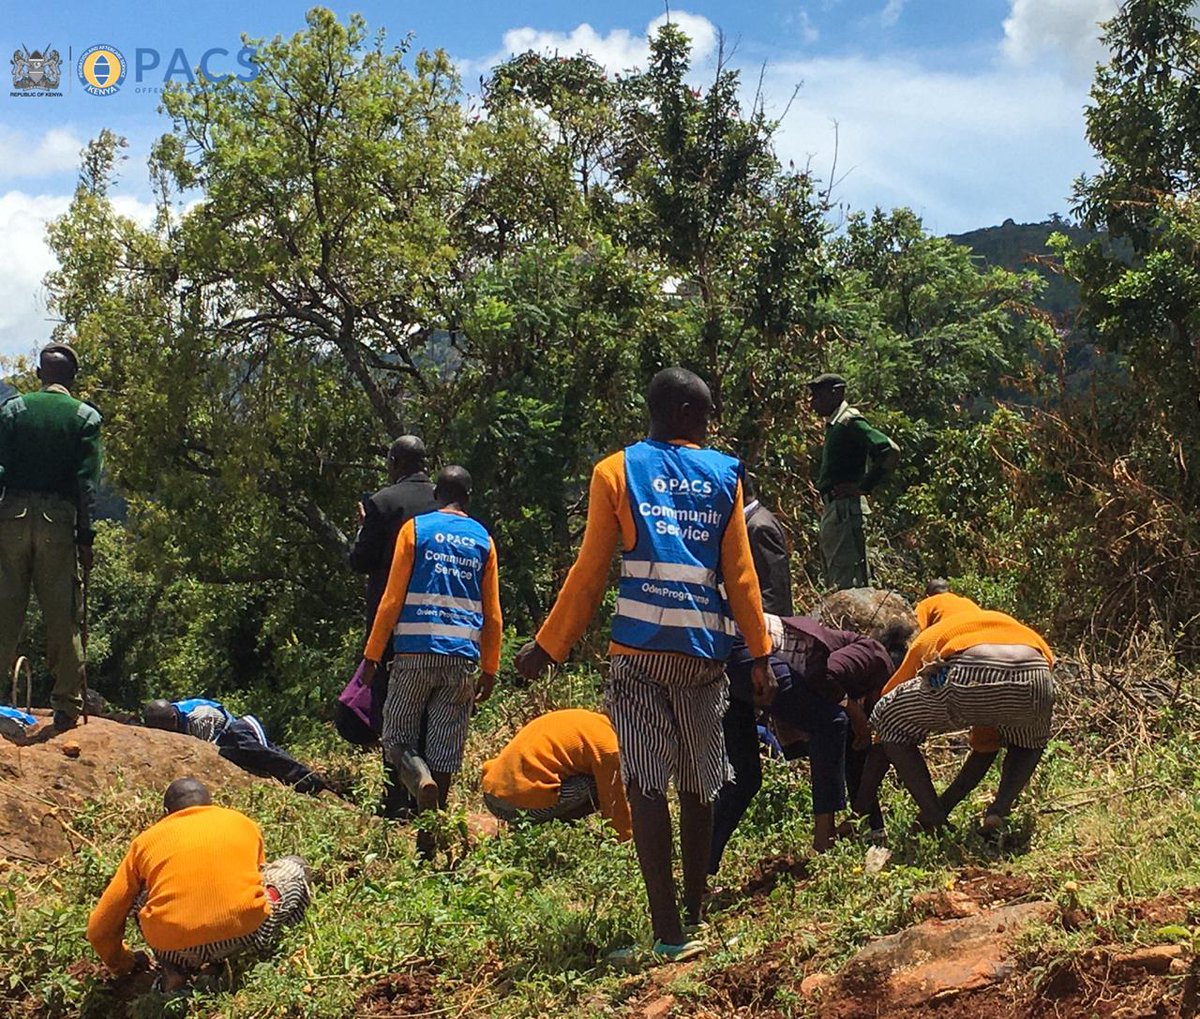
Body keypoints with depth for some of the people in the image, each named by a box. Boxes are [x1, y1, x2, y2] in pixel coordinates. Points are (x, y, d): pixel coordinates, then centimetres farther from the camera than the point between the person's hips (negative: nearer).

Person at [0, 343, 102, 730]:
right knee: (62, 616, 3)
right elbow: (86, 481, -3)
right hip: (59, 520, -1)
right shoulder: (86, 416, 3)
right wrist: (86, 537, -2)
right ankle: (67, 704, 7)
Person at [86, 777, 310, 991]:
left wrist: (123, 964, 40)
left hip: (176, 950, -1)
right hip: (245, 934, 1)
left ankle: (174, 970, 9)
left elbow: (99, 928, 20)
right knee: (294, 868, 28)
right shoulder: (243, 822, 21)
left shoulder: (147, 841, 19)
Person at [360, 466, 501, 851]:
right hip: (463, 659, 2)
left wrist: (372, 655, 3)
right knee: (444, 753, 5)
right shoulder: (483, 540, 11)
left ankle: (421, 780, -22)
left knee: (397, 738, 8)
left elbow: (393, 598, -2)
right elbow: (493, 615, 11)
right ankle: (427, 844, 7)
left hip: (416, 654, -2)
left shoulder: (415, 529, 3)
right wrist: (490, 670, 16)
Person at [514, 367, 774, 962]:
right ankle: (695, 918, 23)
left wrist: (547, 647, 9)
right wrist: (760, 655, 7)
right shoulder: (724, 475, 10)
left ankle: (669, 935, -11)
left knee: (646, 785, -4)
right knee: (697, 788, 12)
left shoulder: (617, 471, 6)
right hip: (705, 652, 2)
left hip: (639, 650, -2)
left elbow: (589, 574, 2)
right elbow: (740, 575, 5)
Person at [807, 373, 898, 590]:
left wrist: (863, 487, -17)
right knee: (835, 581, 14)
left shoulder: (849, 421, -11)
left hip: (845, 507, -10)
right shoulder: (833, 424, 17)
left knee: (847, 582, -11)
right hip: (832, 508, 10)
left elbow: (890, 451, -22)